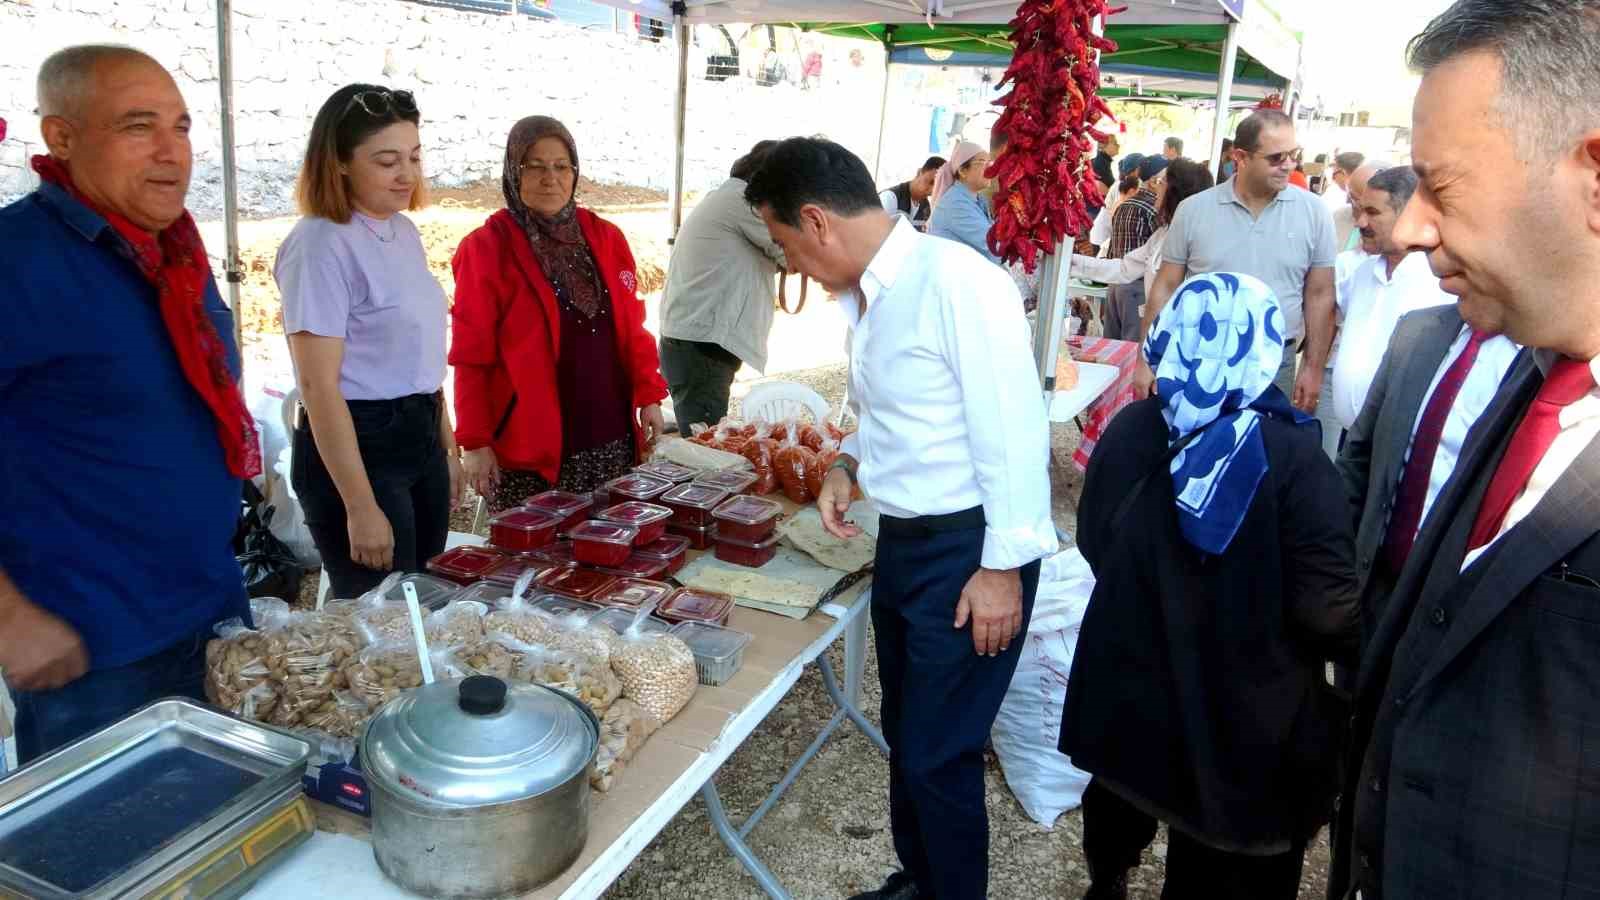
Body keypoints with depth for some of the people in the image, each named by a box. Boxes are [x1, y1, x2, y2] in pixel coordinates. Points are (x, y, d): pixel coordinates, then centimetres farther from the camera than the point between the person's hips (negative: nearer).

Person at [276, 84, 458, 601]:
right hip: (356, 445, -8)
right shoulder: (321, 245, -17)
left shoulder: (404, 231, 8)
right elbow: (318, 386, -19)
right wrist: (360, 508, -21)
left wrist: (447, 447, 18)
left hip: (419, 438, 8)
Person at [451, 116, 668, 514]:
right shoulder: (487, 248, -5)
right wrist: (475, 442, -8)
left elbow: (631, 330, 12)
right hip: (527, 448, -4)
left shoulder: (605, 238, 8)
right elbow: (472, 356, -5)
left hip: (611, 439, 4)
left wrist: (649, 396, 3)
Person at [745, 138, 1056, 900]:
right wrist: (850, 463, 4)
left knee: (938, 753, 3)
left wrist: (1001, 566, -19)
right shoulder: (865, 293, 7)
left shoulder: (956, 282, -21)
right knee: (905, 734, 21)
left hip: (967, 551, -9)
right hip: (902, 541, 9)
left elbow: (1014, 433, -21)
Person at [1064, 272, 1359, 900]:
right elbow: (1325, 610, -21)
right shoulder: (1292, 457, -23)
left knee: (1122, 802, 32)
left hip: (1128, 682, 4)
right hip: (1245, 712, -3)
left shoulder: (1128, 430, -12)